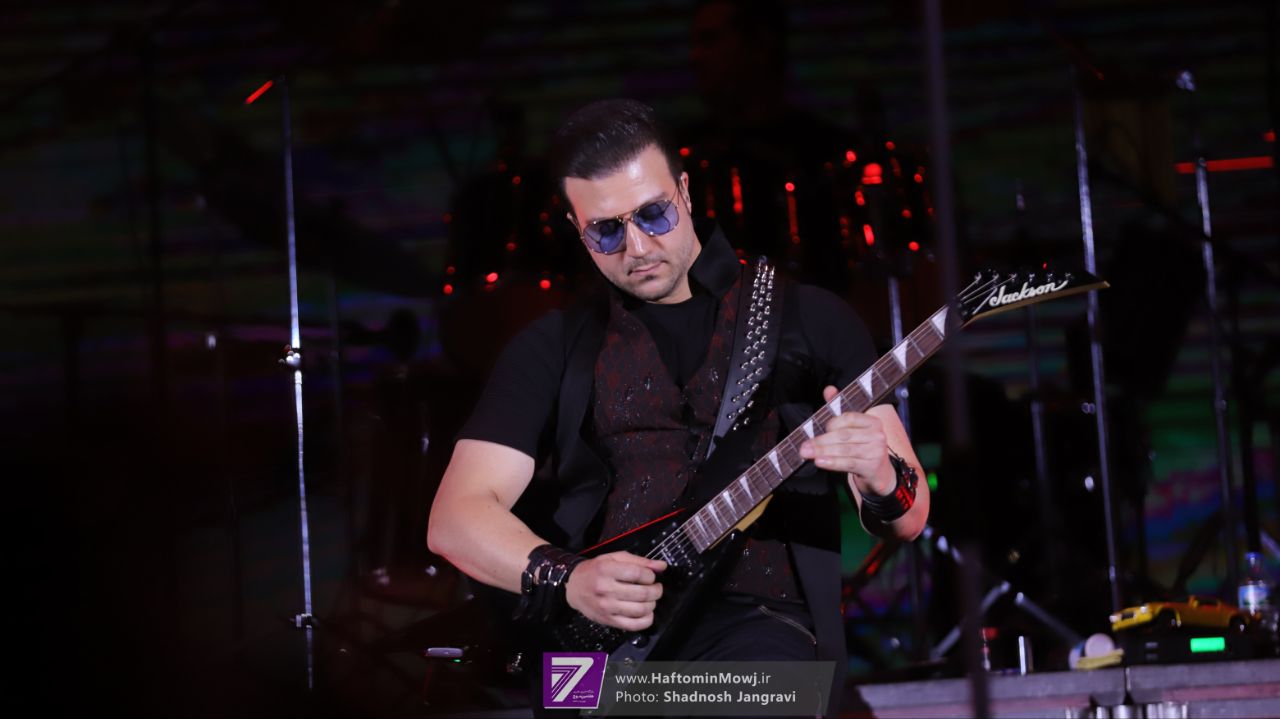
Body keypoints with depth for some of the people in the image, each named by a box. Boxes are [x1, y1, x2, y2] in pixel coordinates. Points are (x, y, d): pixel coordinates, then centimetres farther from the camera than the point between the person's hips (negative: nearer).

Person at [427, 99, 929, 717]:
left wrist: (881, 482, -14)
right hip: (592, 633, 1)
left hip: (755, 617, -1)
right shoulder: (554, 347, 16)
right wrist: (568, 578, -12)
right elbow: (455, 518, 8)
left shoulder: (809, 319, 13)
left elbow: (909, 519, 12)